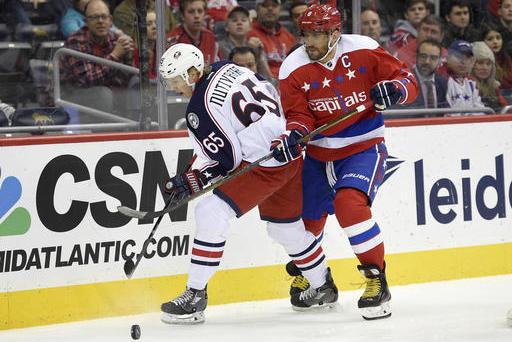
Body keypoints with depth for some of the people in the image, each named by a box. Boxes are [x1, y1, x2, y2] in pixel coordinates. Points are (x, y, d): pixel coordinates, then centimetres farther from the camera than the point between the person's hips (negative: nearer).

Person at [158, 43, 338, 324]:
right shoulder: (226, 68, 9)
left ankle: (195, 296, -10)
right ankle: (323, 289, 43)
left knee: (211, 213, -11)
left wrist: (193, 181, -2)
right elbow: (273, 94, 19)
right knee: (285, 226, 26)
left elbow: (226, 161, -14)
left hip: (264, 165, -10)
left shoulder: (201, 107, -15)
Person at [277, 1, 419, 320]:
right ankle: (304, 274, 46)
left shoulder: (363, 51, -13)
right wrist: (293, 134, -29)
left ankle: (377, 279, -19)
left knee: (349, 202, -28)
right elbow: (299, 115, -7)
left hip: (364, 149, -4)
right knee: (307, 218, 13)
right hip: (319, 155, 4)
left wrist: (393, 89, -30)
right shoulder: (294, 69, -8)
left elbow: (408, 80, -7)